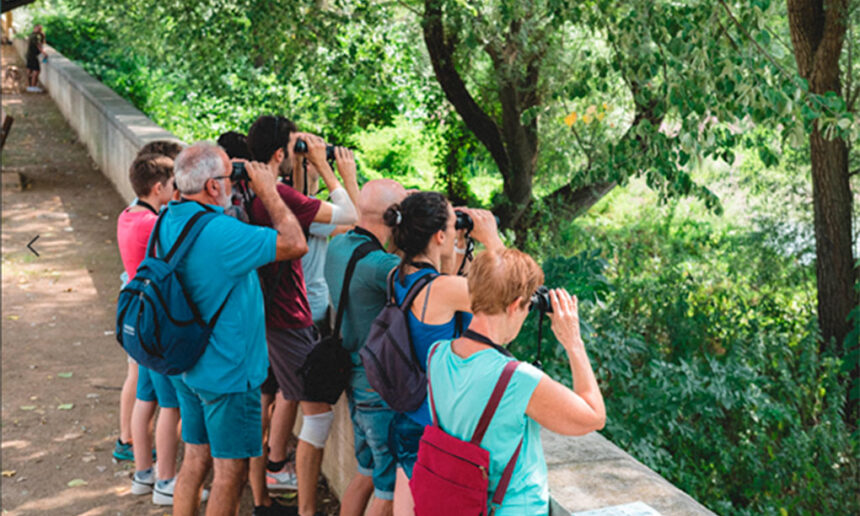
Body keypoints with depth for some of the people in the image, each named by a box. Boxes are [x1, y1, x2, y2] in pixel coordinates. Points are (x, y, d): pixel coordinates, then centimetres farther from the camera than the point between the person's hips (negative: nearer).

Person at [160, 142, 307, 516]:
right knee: (231, 470, 4)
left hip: (186, 366, 9)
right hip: (227, 372, -9)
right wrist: (268, 192, -9)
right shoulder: (220, 233, -26)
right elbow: (296, 244, -20)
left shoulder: (169, 220, 1)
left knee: (195, 459, 18)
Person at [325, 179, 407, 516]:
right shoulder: (380, 264, -25)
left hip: (355, 382, 9)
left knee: (367, 473, 23)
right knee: (391, 488, 3)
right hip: (382, 388, -9)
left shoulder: (337, 247, 3)